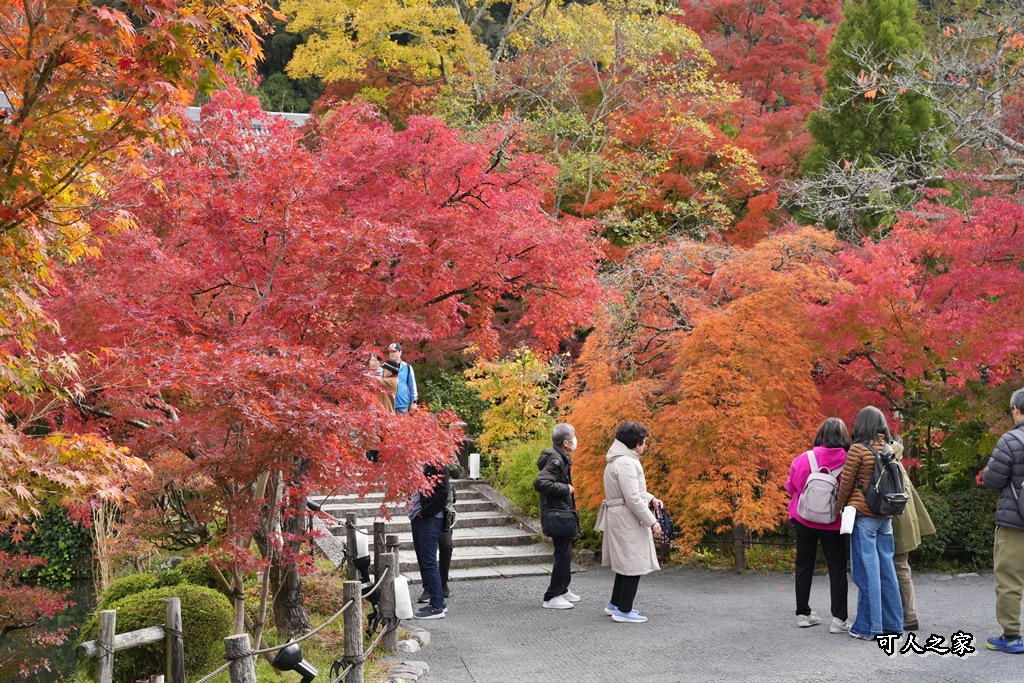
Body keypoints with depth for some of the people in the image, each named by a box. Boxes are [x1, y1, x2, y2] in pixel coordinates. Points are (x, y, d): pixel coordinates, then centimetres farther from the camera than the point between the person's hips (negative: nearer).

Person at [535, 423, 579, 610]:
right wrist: (565, 489, -25)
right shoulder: (556, 460, -21)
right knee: (563, 554, -8)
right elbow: (540, 483, -32)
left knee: (565, 552, 21)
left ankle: (562, 589, 34)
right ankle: (552, 598, -4)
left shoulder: (561, 458, 12)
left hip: (563, 511, 11)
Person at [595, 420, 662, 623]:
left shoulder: (617, 460, 13)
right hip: (628, 520, -10)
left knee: (625, 563, 20)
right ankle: (623, 611, 4)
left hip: (620, 519, 10)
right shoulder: (626, 463, -20)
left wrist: (651, 498, 12)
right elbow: (632, 498, -23)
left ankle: (615, 604, 29)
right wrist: (651, 521, -17)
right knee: (634, 565, -3)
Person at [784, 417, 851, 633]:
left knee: (804, 566, 14)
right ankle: (839, 618, 1)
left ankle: (803, 613, 20)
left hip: (805, 519, 1)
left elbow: (790, 487, 1)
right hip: (833, 523, -1)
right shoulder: (849, 462, -15)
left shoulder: (803, 460, -12)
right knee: (837, 567, 7)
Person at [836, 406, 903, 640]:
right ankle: (892, 623, 15)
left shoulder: (858, 449, -8)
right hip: (885, 515, 6)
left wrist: (841, 507, 11)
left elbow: (846, 484, -3)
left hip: (863, 515, -5)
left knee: (867, 570, -4)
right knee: (886, 568, 10)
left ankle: (868, 626, -2)